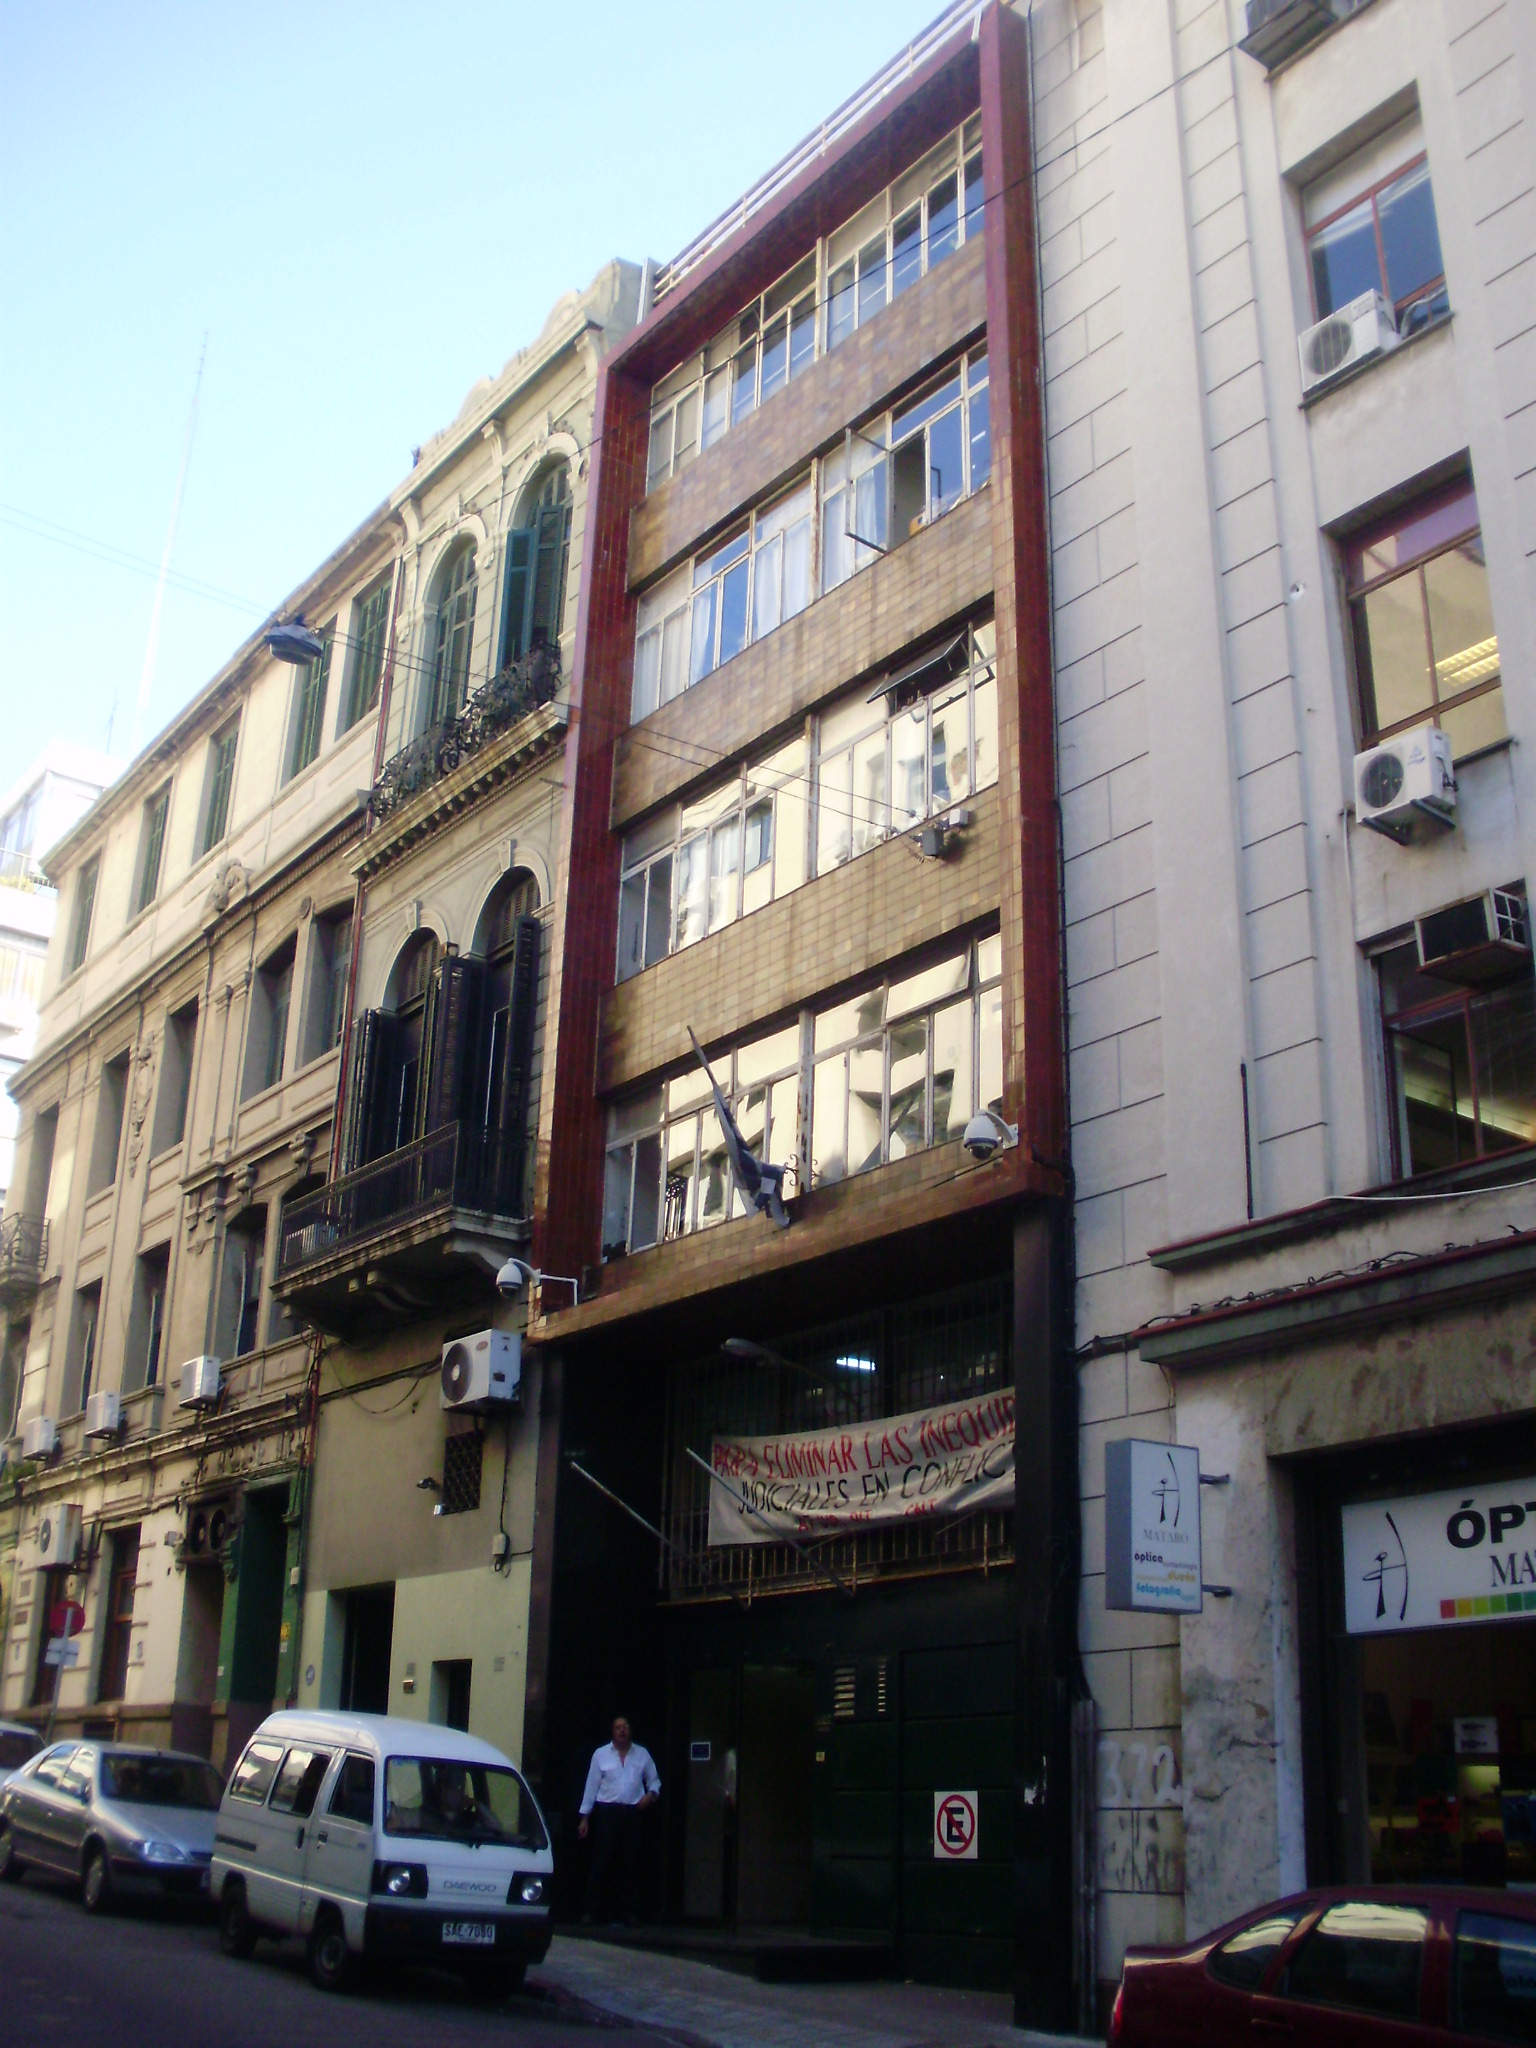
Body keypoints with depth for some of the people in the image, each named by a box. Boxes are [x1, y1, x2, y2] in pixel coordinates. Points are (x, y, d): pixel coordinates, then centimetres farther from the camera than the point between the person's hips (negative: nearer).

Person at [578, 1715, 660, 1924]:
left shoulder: (642, 1754, 9)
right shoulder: (600, 1754, 6)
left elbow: (654, 1781, 17)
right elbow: (591, 1786, 4)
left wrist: (651, 1794, -5)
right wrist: (584, 1817, 1)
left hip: (632, 1813, 2)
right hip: (607, 1812, -1)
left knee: (631, 1863, 3)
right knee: (601, 1862, -4)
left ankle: (631, 1913, 8)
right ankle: (591, 1911, 1)